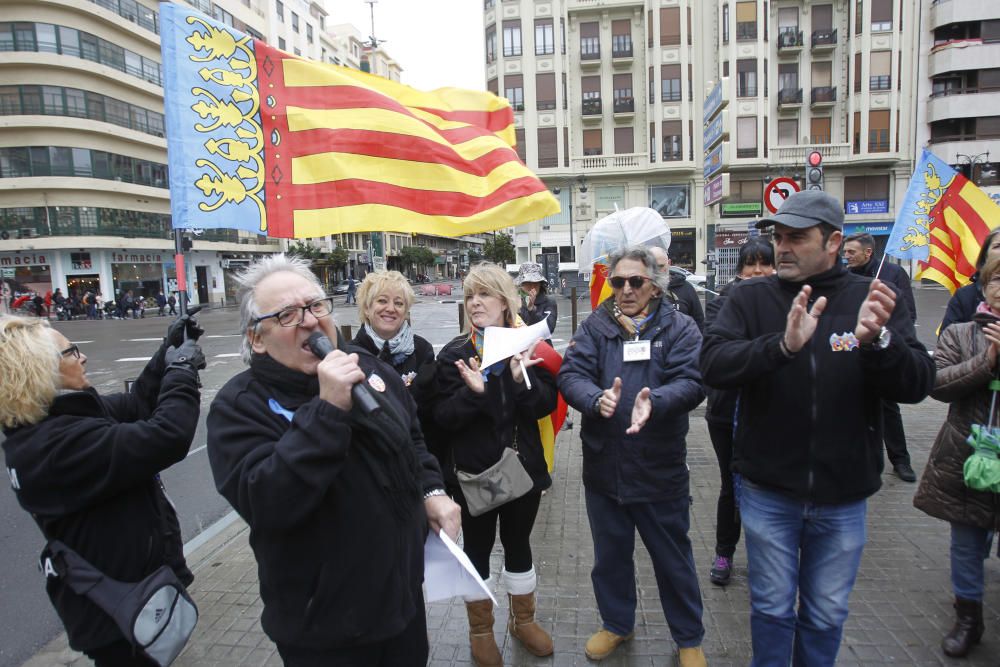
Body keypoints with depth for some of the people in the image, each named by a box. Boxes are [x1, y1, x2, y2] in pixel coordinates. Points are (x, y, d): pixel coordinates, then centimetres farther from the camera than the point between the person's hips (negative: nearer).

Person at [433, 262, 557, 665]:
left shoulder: (528, 345, -2)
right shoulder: (454, 353, -7)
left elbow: (547, 404, -7)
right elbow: (443, 418, -12)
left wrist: (522, 380, -25)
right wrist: (472, 391, -29)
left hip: (523, 466, 2)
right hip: (474, 471, -2)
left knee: (518, 544, 18)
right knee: (478, 549, 13)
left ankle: (523, 620, 41)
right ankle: (480, 632, 34)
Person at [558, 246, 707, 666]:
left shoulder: (679, 328, -4)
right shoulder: (595, 326, 1)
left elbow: (691, 382, -17)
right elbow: (571, 375, -11)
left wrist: (653, 402, -36)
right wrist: (597, 399, -31)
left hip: (660, 469, -2)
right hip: (603, 466, 2)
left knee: (673, 558, 15)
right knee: (610, 553, 20)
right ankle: (616, 623, 45)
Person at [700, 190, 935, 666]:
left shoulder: (873, 300, -4)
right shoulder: (750, 298, -7)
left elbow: (917, 385, -11)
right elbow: (713, 365, -20)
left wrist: (877, 339, -30)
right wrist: (783, 345, -35)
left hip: (843, 497, 2)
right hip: (768, 491, -1)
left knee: (827, 615, 19)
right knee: (772, 608, 14)